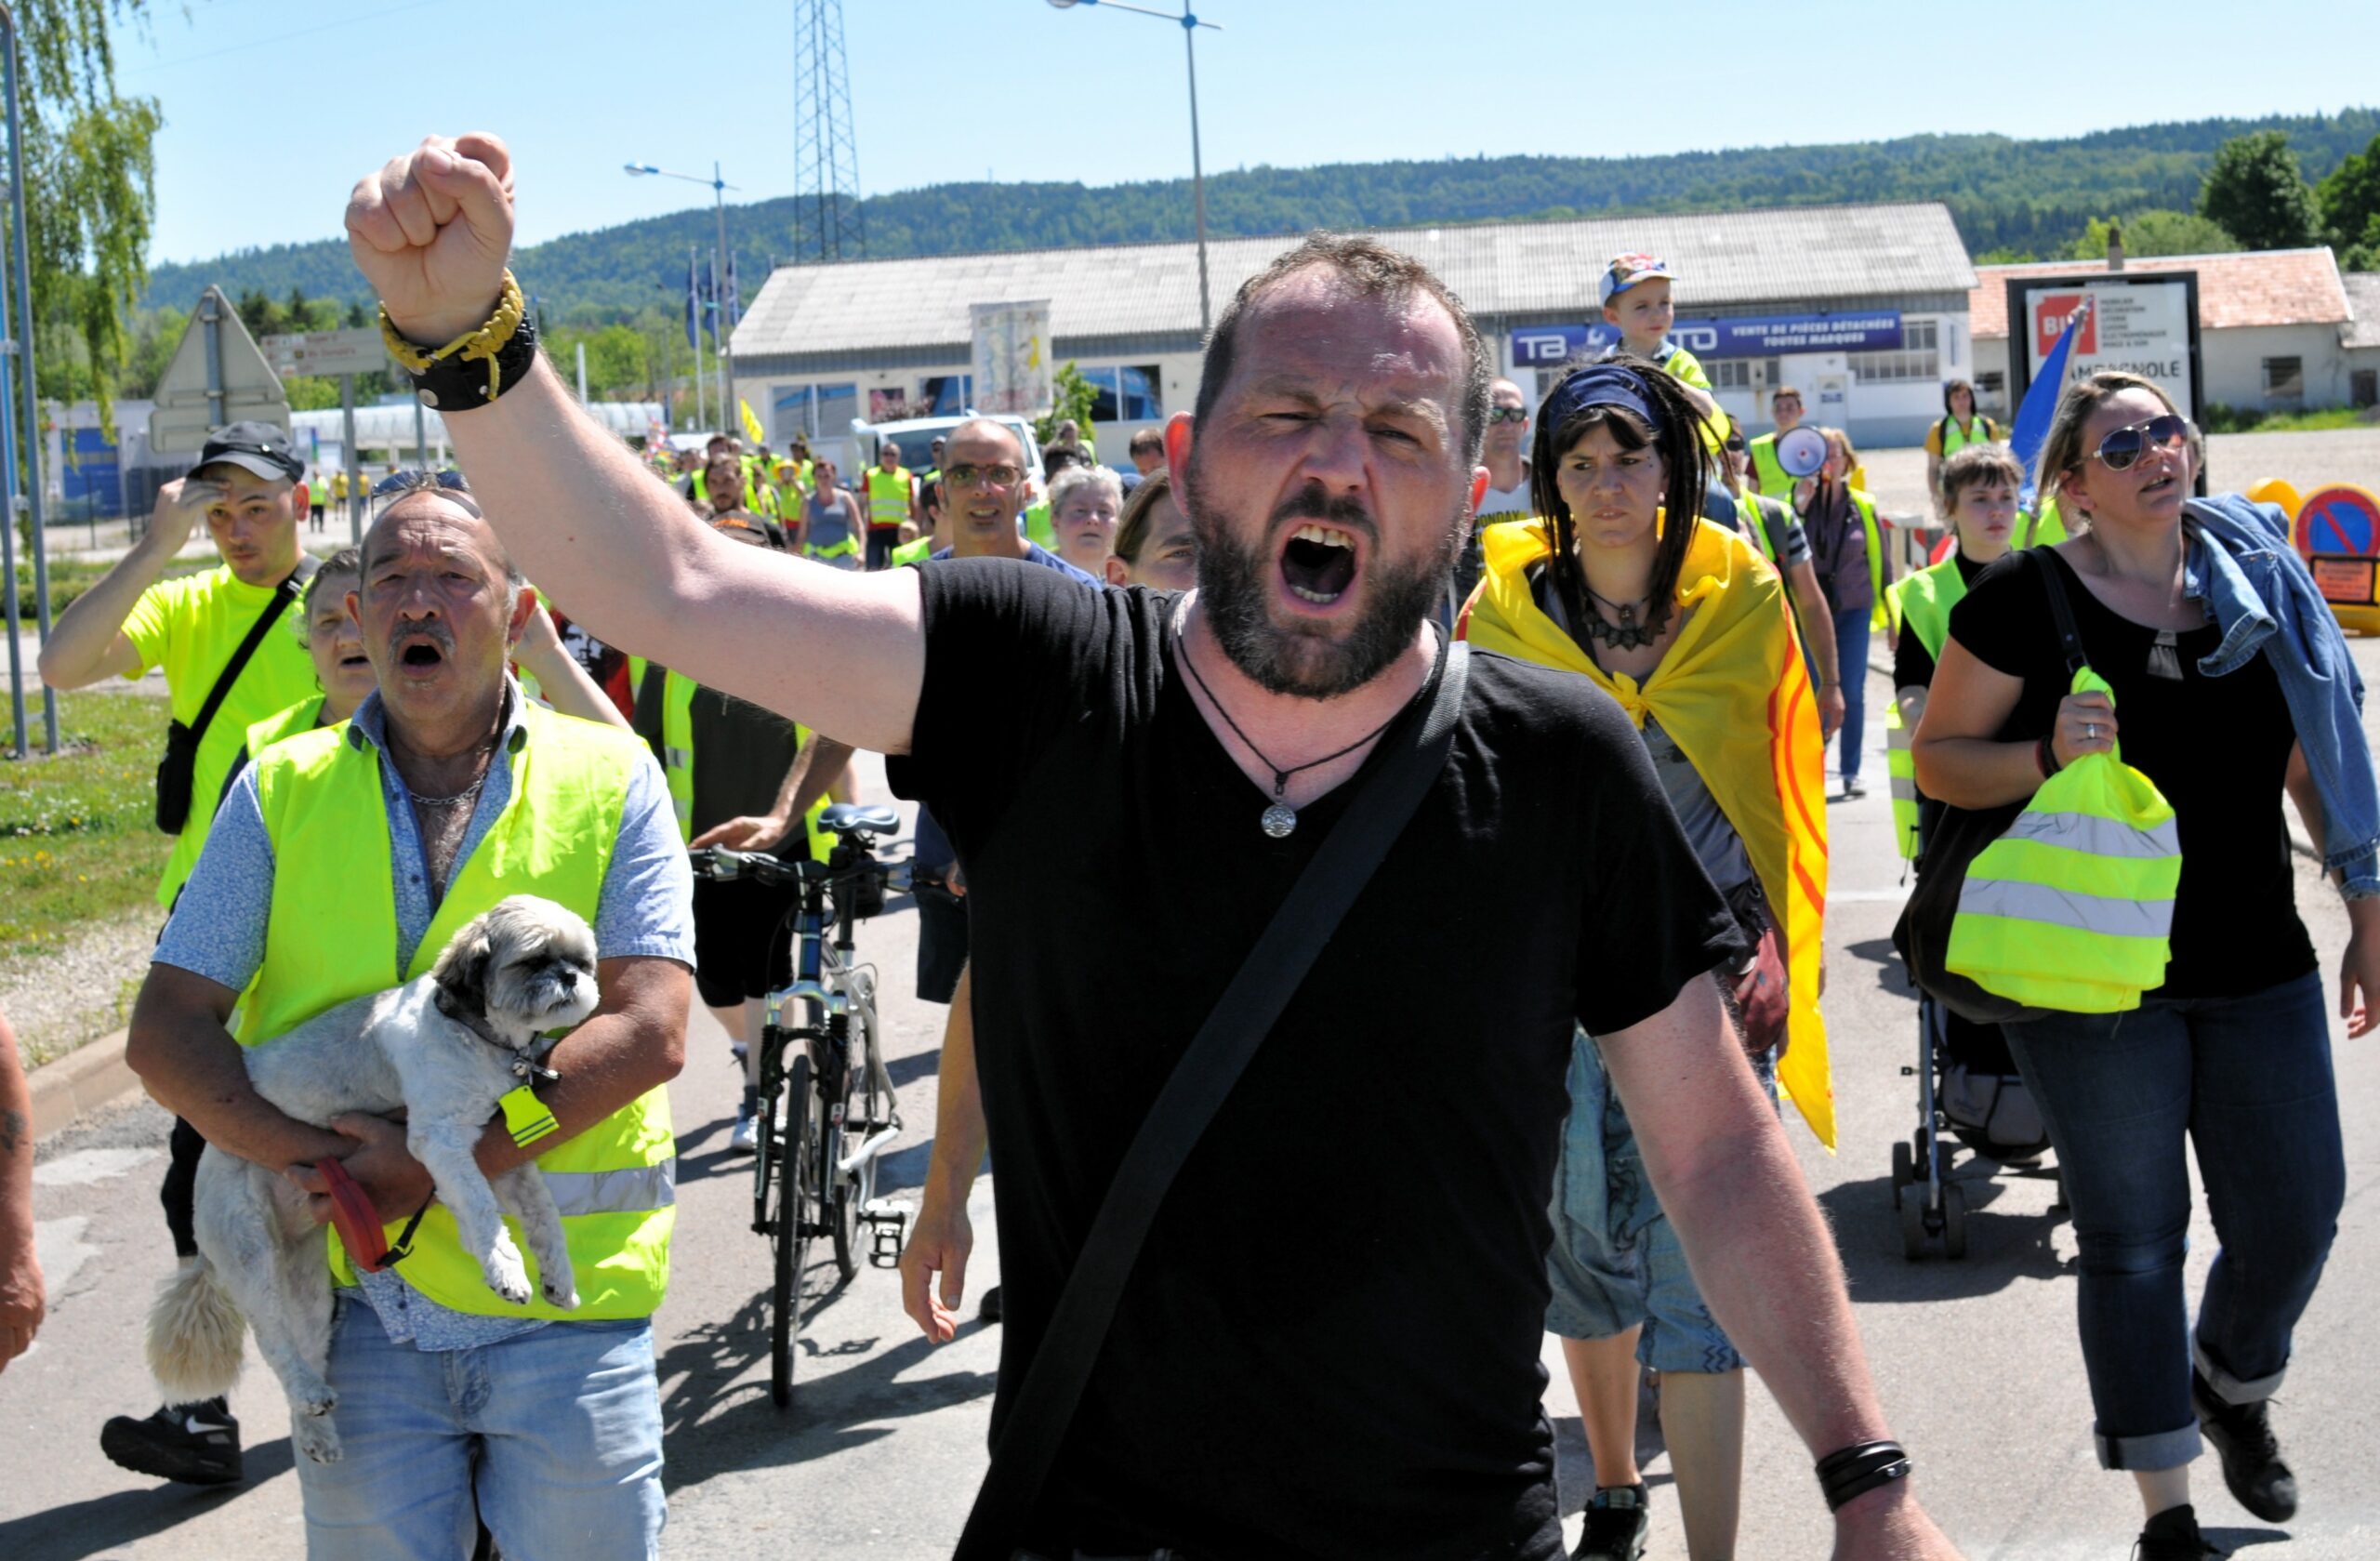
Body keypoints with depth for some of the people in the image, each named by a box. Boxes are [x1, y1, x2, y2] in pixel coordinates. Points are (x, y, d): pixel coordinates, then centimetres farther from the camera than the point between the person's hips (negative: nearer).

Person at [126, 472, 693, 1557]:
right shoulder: (283, 789, 7)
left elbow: (649, 1030, -9)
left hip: (565, 1298, -1)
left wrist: (441, 1167, -17)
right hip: (361, 1300, 1)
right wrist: (320, 1165, -14)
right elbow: (165, 1034, 3)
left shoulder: (607, 778, 2)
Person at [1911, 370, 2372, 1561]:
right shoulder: (2025, 599, -7)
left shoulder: (2256, 578, 6)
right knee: (2133, 1240, 4)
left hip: (2258, 968, 4)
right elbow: (1937, 758, -4)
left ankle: (2233, 1388, 41)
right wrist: (2047, 754, -22)